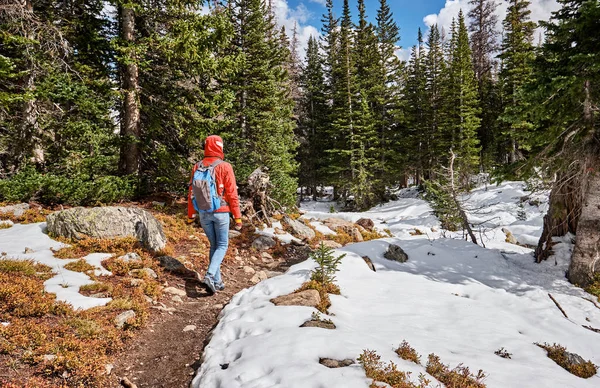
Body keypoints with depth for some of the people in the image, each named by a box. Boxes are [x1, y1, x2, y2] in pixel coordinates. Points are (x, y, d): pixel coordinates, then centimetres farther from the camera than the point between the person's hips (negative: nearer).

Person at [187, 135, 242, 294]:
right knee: (222, 246, 7)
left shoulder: (197, 167, 2)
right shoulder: (225, 167, -10)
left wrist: (190, 215, 13)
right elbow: (232, 194, -11)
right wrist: (237, 216, -6)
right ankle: (210, 275, -13)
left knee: (214, 245, 16)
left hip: (204, 213, 4)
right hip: (221, 212, -4)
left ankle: (217, 281, 18)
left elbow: (191, 193, 5)